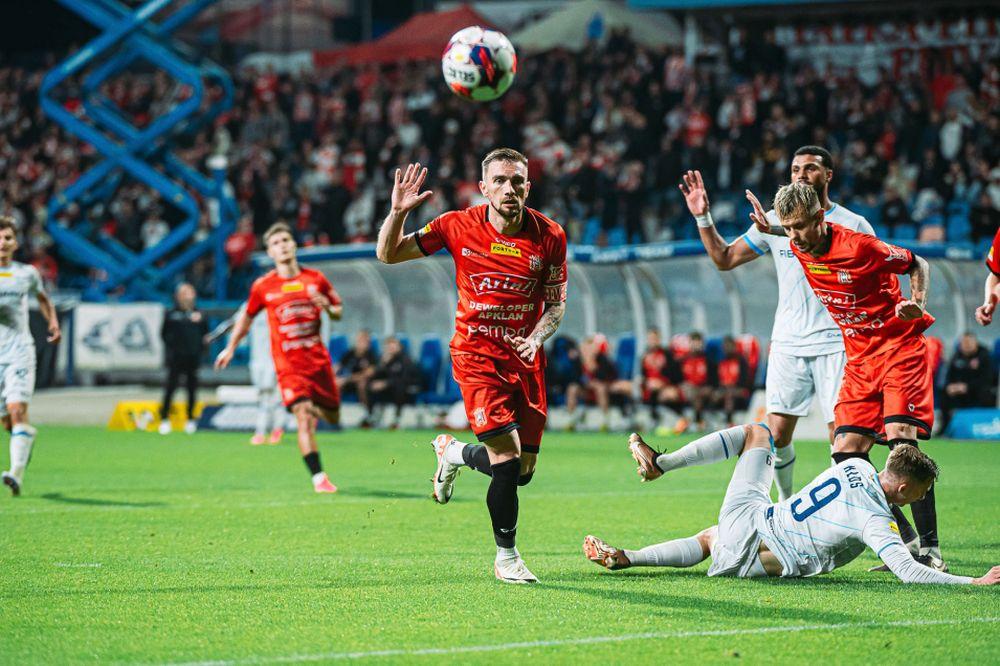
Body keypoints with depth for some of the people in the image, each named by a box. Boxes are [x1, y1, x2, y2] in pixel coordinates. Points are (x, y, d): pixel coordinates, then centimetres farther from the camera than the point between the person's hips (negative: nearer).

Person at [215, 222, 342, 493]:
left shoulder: (316, 279, 3)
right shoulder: (263, 286, 1)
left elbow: (339, 312, 13)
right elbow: (247, 317, 17)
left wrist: (326, 306, -9)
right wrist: (231, 348, 19)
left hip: (318, 359, 3)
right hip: (288, 365, -3)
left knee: (332, 417, 11)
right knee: (304, 420, -18)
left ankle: (318, 408, 48)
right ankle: (318, 477, -18)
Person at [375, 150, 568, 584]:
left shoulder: (550, 236, -5)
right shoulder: (459, 226, -8)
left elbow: (556, 304, 4)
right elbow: (389, 254, -1)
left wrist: (536, 338, -15)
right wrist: (398, 213, -18)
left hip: (526, 358, 3)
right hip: (477, 354, -3)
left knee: (523, 472, 5)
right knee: (507, 460, -16)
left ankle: (453, 453, 37)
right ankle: (506, 557, 4)